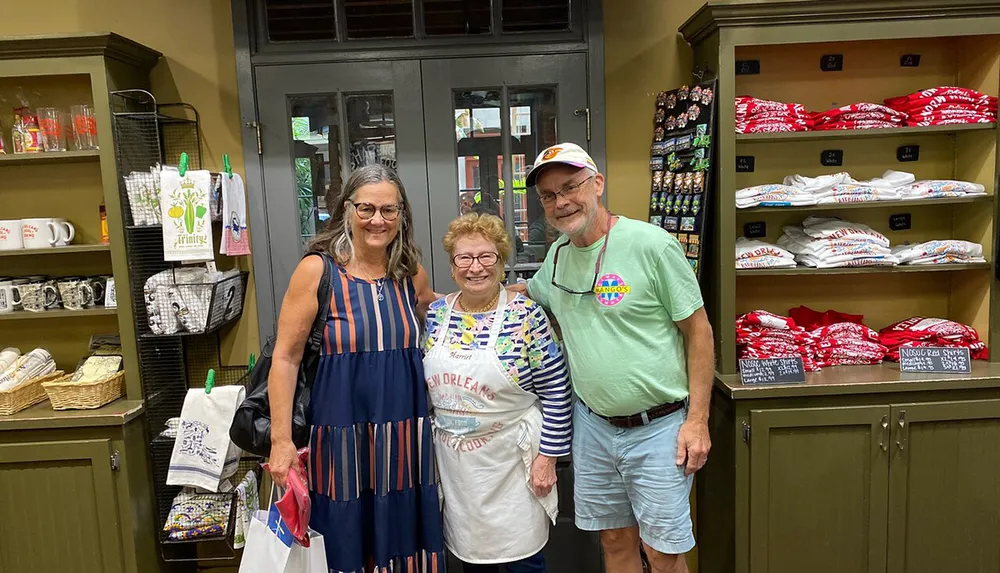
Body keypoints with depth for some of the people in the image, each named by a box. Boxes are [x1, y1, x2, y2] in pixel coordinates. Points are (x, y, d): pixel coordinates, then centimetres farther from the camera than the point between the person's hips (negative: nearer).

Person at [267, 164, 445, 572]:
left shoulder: (410, 273, 4)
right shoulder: (317, 270, -9)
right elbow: (285, 358, -9)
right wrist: (281, 440, -13)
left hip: (406, 437, 4)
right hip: (343, 438, -4)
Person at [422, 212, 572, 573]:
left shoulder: (525, 315, -13)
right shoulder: (436, 313, 0)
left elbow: (556, 392, -11)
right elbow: (426, 382, 10)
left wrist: (547, 457, -11)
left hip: (510, 459, -4)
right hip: (454, 460, 4)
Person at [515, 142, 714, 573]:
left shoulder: (652, 244, -15)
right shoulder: (558, 254, 4)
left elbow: (699, 331, -10)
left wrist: (697, 420, -12)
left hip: (659, 427, -5)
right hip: (593, 425, 5)